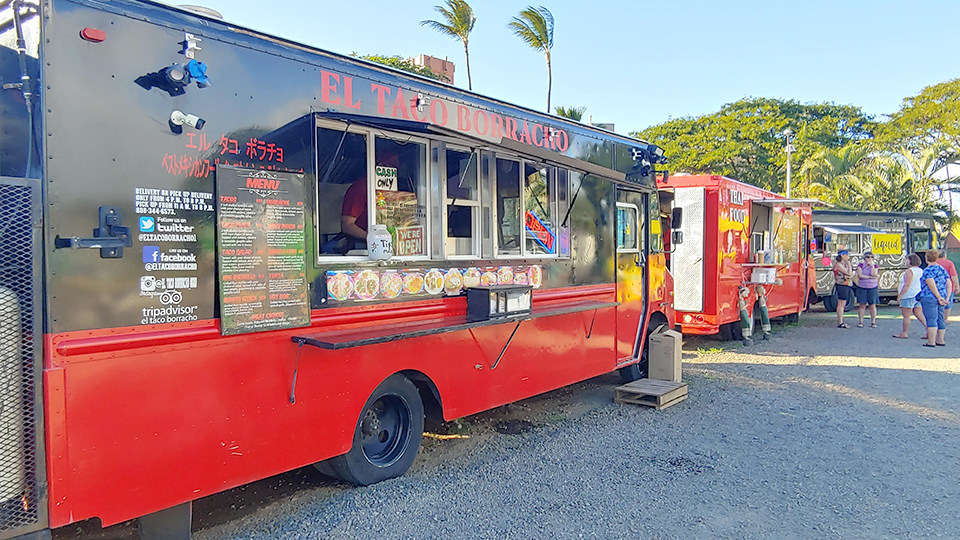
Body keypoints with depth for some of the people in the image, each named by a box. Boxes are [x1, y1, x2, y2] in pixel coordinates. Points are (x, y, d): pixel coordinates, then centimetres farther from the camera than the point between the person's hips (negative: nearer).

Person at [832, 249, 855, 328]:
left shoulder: (845, 263, 16)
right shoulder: (838, 264, -12)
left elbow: (852, 274, 13)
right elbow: (848, 273, -16)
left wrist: (852, 275, -10)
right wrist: (849, 263, -8)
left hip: (847, 286, 9)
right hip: (841, 286, -9)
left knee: (842, 304, 12)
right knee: (841, 304, -8)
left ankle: (840, 321, 17)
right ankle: (840, 323, -6)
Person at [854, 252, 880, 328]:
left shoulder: (875, 265, 4)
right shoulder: (861, 265, 1)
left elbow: (874, 274, -13)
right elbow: (860, 275, -12)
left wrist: (872, 266, -12)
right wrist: (870, 277, -12)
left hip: (873, 288, 1)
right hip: (862, 288, -1)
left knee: (872, 305, 1)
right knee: (862, 305, 3)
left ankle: (873, 322, 7)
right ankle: (860, 322, 8)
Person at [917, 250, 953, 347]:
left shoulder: (928, 270, -13)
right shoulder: (943, 269, 13)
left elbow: (932, 286, -21)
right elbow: (949, 284, 10)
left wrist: (939, 298, -16)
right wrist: (947, 298, 6)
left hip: (929, 298, -8)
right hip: (941, 297, 8)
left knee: (931, 319, -8)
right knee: (940, 319, 13)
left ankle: (931, 342, -9)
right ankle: (940, 340, 19)